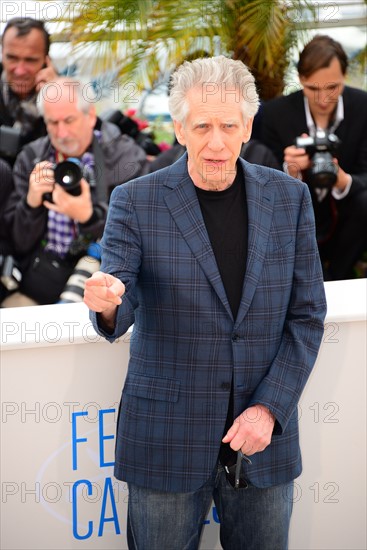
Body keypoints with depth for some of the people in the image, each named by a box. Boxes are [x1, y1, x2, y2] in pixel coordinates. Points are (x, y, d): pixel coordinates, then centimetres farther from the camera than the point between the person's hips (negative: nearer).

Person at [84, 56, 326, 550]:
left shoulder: (289, 198, 1)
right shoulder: (135, 202, -5)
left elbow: (307, 315, 2)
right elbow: (119, 315, -9)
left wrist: (269, 408, -8)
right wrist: (106, 301, -34)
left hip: (263, 436, 2)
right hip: (167, 437, -2)